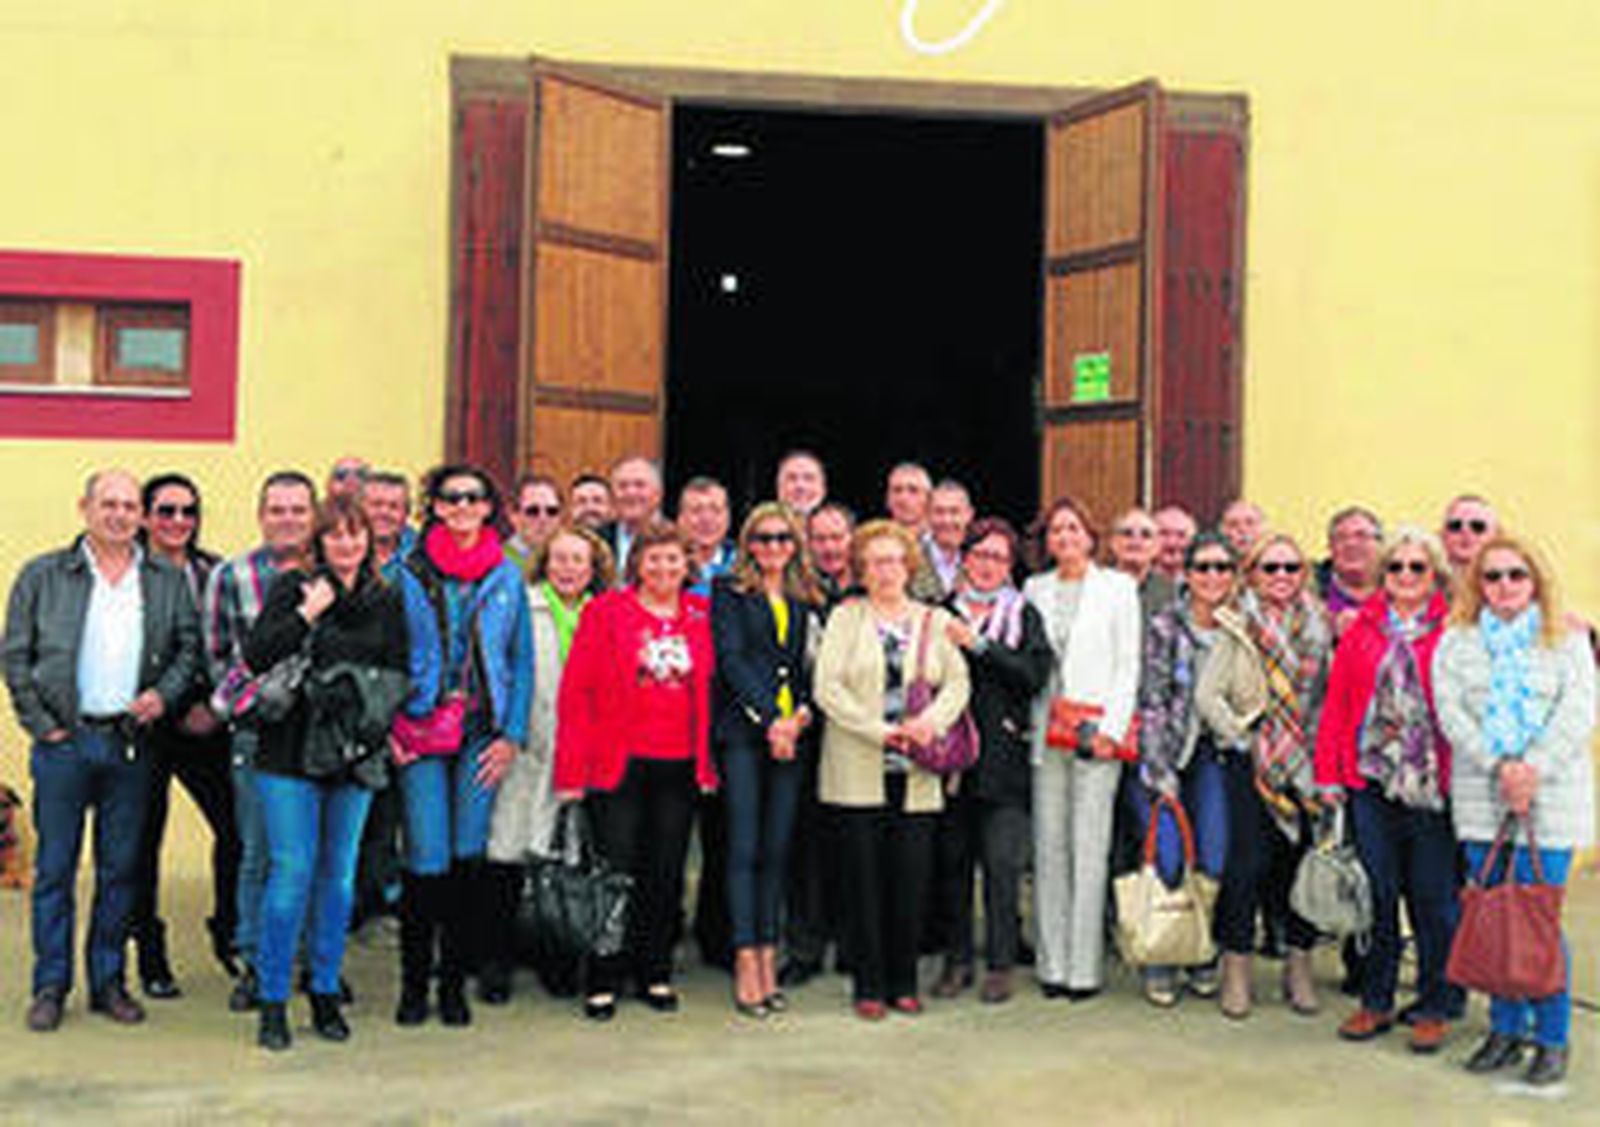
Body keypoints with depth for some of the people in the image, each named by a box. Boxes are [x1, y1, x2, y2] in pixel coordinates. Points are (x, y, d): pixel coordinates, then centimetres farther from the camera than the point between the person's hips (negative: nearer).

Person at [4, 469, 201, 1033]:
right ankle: (50, 986, 14)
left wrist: (164, 694, -6)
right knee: (55, 866, 3)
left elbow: (190, 647, 11)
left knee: (121, 868, 8)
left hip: (132, 742, 2)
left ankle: (108, 981, 19)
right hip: (64, 741, -2)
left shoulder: (168, 581, 7)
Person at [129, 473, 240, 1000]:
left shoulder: (212, 573, 9)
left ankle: (228, 931, 19)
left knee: (236, 826, -2)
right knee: (144, 839, 4)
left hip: (207, 724, 3)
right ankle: (150, 954, 18)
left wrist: (216, 705, -1)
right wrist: (178, 709, -11)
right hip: (148, 726, -3)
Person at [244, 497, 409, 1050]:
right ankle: (273, 1001, 6)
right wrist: (305, 615, -14)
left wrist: (376, 718, -2)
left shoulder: (387, 600, 10)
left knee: (339, 874, 8)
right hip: (291, 754, -3)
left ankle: (325, 994, 20)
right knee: (292, 871, -5)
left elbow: (399, 672, 13)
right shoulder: (292, 588, 2)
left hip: (355, 755, 3)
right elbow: (255, 655, -8)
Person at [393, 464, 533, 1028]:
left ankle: (454, 981, 15)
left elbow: (522, 660, 8)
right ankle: (414, 982, 11)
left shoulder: (507, 575, 8)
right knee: (426, 859, -4)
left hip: (482, 733, 1)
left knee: (469, 856, 2)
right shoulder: (408, 574, 3)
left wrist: (513, 734, 1)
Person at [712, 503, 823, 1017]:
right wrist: (769, 718, -13)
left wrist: (802, 714, -4)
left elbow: (813, 666, 14)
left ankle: (768, 959, 10)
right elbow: (730, 660, -5)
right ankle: (746, 965, -4)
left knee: (777, 849, 5)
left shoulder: (807, 599, 17)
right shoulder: (729, 592, 5)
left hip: (791, 734, 4)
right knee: (744, 848, -6)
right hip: (743, 731, -4)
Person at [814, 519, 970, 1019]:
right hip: (858, 770, -2)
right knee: (864, 878, 0)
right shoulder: (845, 617, 6)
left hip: (916, 772, 2)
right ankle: (868, 985, 11)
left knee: (913, 877, 2)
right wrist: (882, 731, -13)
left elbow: (958, 682, 7)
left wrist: (932, 719, -13)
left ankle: (904, 981, 16)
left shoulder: (935, 620, 13)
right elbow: (827, 688, -5)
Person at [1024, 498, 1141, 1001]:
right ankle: (1052, 964, 10)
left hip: (1095, 734, -3)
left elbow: (1128, 665, 0)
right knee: (1048, 849, 4)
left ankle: (1084, 966, 1)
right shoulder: (1035, 588, 14)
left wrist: (1111, 729, -9)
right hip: (1046, 733, 3)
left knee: (1090, 850, -4)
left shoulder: (1117, 586, 5)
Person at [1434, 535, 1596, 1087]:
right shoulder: (1456, 642, 9)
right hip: (1481, 798, 2)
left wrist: (1533, 767, -15)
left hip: (1550, 799, -2)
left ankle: (1552, 1039, 10)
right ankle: (1506, 1029, 20)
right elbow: (1450, 711, -1)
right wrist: (1499, 766, -13)